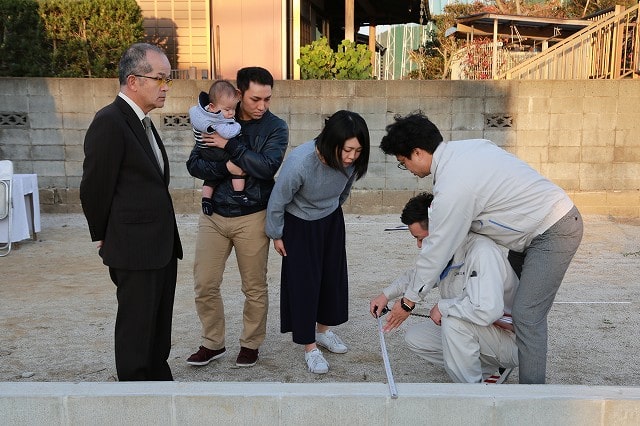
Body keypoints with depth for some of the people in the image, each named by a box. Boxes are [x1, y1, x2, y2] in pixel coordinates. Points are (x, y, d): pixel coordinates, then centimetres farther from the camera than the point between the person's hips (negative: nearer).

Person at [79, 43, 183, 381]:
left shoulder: (141, 121, 14)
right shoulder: (110, 122, -16)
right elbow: (95, 188, -13)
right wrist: (103, 239, -1)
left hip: (161, 247, 9)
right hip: (134, 250, -9)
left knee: (159, 328, 18)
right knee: (136, 329, 5)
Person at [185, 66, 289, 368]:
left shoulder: (275, 127, -4)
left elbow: (268, 166, -20)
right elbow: (194, 164, -2)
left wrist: (230, 145, -17)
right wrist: (226, 167, -18)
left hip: (252, 217, -2)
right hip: (213, 215, 3)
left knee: (254, 287, 8)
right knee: (204, 284, 6)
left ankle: (251, 344, 28)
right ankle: (212, 343, 26)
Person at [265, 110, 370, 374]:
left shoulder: (352, 161, -23)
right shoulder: (299, 162, -37)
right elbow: (277, 202, -20)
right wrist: (277, 235, -8)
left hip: (332, 222, 5)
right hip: (300, 226, -5)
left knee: (333, 276, 13)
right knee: (304, 281, 1)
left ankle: (323, 330, 36)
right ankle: (309, 346, 17)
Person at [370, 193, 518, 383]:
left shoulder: (482, 251, -29)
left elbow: (487, 311, -41)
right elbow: (419, 274, 20)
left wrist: (443, 306, -25)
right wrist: (386, 294, 6)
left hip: (510, 340, -9)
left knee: (453, 321, -32)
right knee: (414, 337, 5)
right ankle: (491, 369, 7)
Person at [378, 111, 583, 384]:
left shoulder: (453, 186, -25)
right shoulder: (465, 147, 2)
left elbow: (436, 249, -18)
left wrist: (409, 301, -6)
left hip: (554, 232, -10)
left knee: (527, 315, -10)